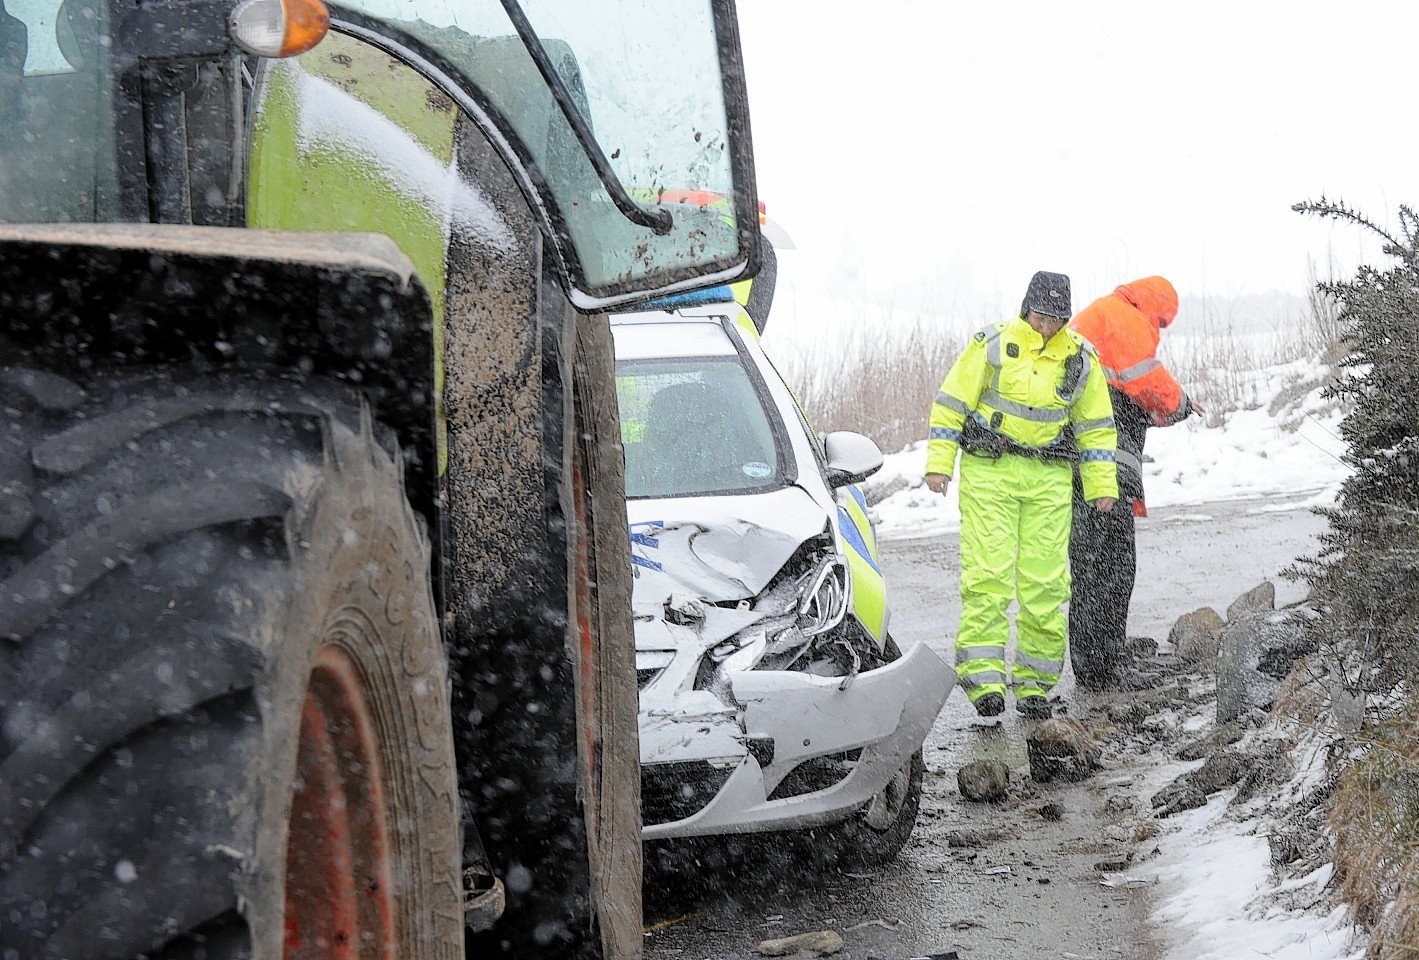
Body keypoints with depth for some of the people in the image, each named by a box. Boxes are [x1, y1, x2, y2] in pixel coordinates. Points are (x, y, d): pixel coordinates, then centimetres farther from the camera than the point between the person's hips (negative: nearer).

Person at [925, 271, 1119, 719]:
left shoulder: (1079, 358, 7)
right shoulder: (992, 344, -2)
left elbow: (1096, 426, 14)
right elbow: (952, 402, 1)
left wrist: (1102, 485, 9)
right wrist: (939, 463, -4)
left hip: (1049, 480, 3)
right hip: (988, 472, -3)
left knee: (1045, 581, 0)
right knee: (988, 574, -11)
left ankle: (1035, 682, 8)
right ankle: (983, 677, -11)